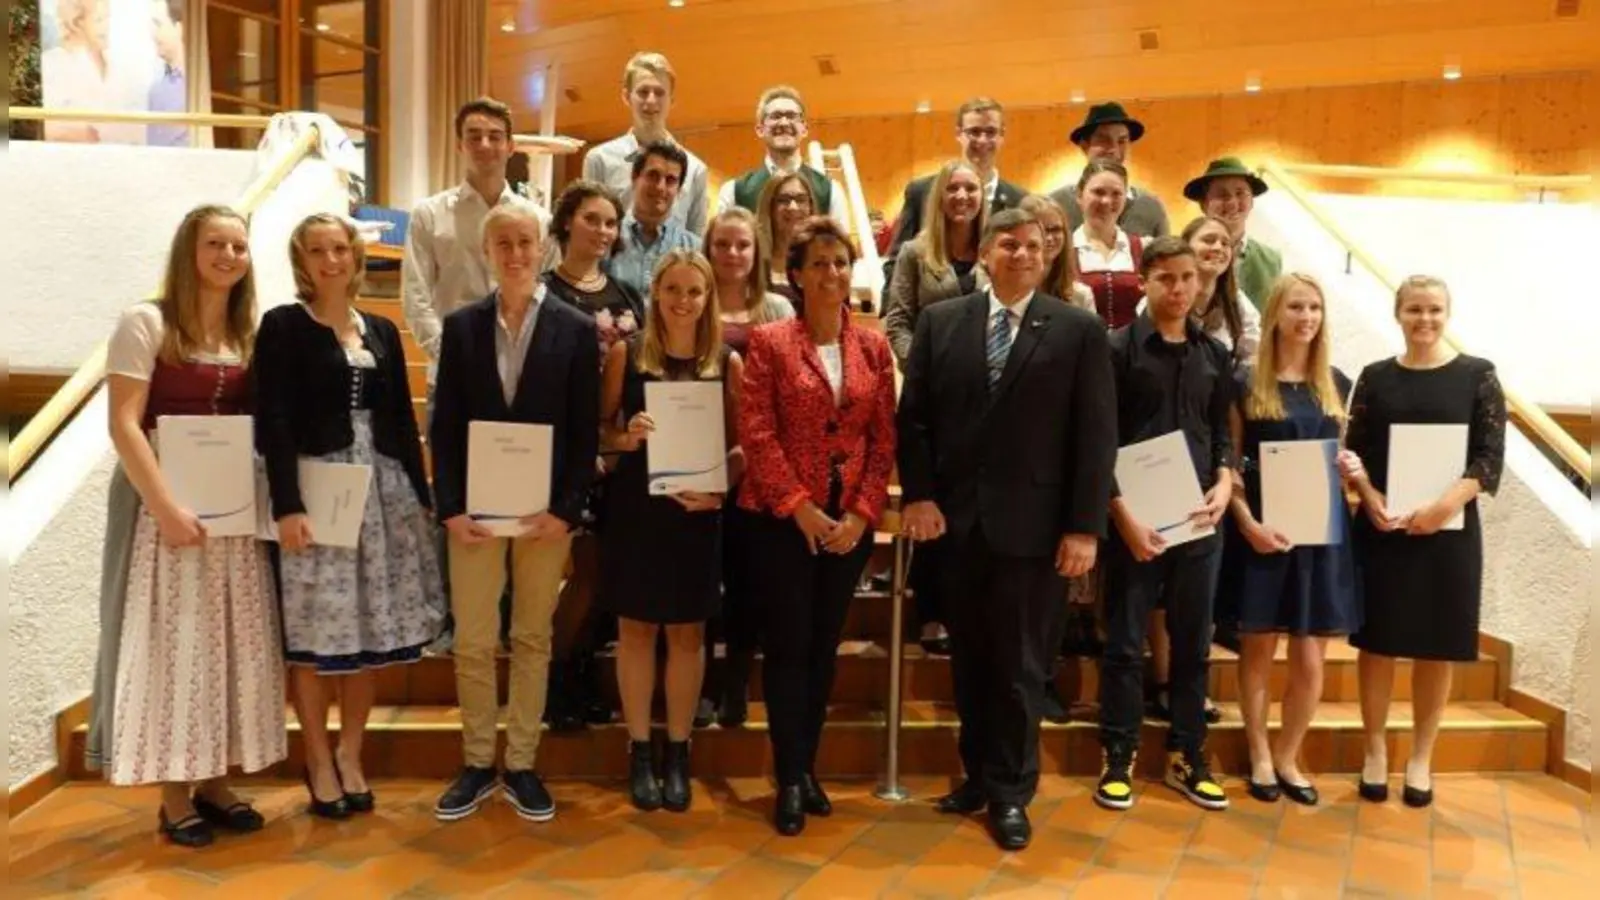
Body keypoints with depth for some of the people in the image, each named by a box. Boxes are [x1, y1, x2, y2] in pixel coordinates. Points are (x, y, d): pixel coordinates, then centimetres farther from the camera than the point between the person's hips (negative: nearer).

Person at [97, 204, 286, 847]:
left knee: (232, 643, 8)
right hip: (164, 504, -5)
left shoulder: (249, 334, 10)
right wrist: (167, 507, -19)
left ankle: (215, 783, 20)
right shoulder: (146, 323, -5)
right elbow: (124, 426, -12)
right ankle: (174, 797, 11)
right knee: (170, 643, 1)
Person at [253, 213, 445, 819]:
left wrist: (421, 497, 7)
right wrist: (287, 505, -17)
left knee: (372, 631, 7)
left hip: (383, 489, 4)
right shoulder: (282, 326, -1)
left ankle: (350, 756, 21)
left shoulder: (382, 331, 13)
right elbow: (273, 423, -9)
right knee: (316, 637, 1)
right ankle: (319, 762, 17)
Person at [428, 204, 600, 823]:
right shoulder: (461, 326, 5)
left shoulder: (576, 329, 0)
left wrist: (567, 510, -11)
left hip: (547, 510, -1)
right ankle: (477, 765, 22)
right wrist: (449, 508, -6)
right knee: (472, 642, 6)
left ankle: (521, 766, 22)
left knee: (533, 639, 9)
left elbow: (585, 431, -2)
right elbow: (445, 425, 3)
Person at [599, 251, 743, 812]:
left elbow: (741, 444, 3)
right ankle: (639, 752, 22)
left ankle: (678, 754, 23)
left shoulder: (728, 362, 1)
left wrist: (719, 485, -15)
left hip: (696, 514, 1)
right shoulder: (626, 353, 0)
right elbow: (600, 429, 3)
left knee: (688, 633, 8)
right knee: (636, 629, 8)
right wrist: (626, 437, -18)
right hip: (634, 508, 0)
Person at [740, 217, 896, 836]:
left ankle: (808, 767, 26)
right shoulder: (769, 342, -3)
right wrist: (801, 508, -14)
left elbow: (884, 439, 4)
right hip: (782, 519, -3)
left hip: (851, 522, 4)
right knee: (788, 645, 2)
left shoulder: (874, 348, 7)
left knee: (825, 646, 12)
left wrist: (862, 512, -6)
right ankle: (790, 778, 14)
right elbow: (756, 433, -9)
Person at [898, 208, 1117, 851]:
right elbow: (914, 416, 5)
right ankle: (979, 774, 30)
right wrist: (919, 495, -7)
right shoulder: (939, 321, 8)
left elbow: (1096, 435, -2)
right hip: (956, 520, 3)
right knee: (969, 658, 13)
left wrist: (1084, 527, -8)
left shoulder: (1080, 331, 1)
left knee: (1019, 664, 5)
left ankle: (1010, 792, 21)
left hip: (1034, 525, -2)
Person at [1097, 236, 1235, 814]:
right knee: (1125, 643, 3)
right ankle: (1118, 759, 16)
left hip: (1198, 518, 4)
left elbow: (1221, 431, 14)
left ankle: (1186, 758, 24)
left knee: (1193, 643, 11)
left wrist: (1225, 483, -5)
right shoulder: (1119, 349, -3)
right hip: (1134, 518, -4)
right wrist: (1123, 515, -14)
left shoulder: (1215, 354, 10)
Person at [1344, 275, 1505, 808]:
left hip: (1449, 531, 0)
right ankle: (1375, 751, 21)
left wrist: (1445, 505, -19)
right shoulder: (1375, 377, 4)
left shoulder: (1478, 375, 1)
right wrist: (1371, 499, -15)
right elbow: (1353, 452, 3)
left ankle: (1421, 759, 22)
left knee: (1437, 647, 7)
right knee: (1378, 641, 6)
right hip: (1382, 529, 1)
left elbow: (1491, 459, -4)